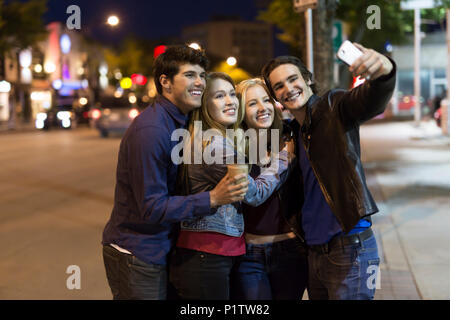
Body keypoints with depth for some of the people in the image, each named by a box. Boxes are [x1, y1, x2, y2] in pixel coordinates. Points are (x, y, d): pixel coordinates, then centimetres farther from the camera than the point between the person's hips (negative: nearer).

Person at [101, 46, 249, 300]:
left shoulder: (182, 122, 8)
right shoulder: (149, 130, -22)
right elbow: (152, 208, -23)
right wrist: (213, 199, -26)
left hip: (162, 249, 9)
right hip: (136, 256, -9)